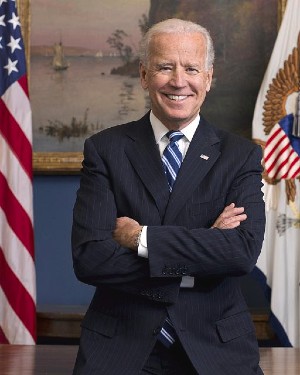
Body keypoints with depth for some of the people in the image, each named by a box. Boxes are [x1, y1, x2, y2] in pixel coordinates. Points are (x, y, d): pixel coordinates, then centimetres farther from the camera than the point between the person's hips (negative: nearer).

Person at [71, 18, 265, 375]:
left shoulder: (241, 155, 4)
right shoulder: (104, 149, 2)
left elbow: (245, 250, -12)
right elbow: (88, 258, -9)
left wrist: (141, 238, -14)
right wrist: (204, 247, -12)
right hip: (119, 345, -1)